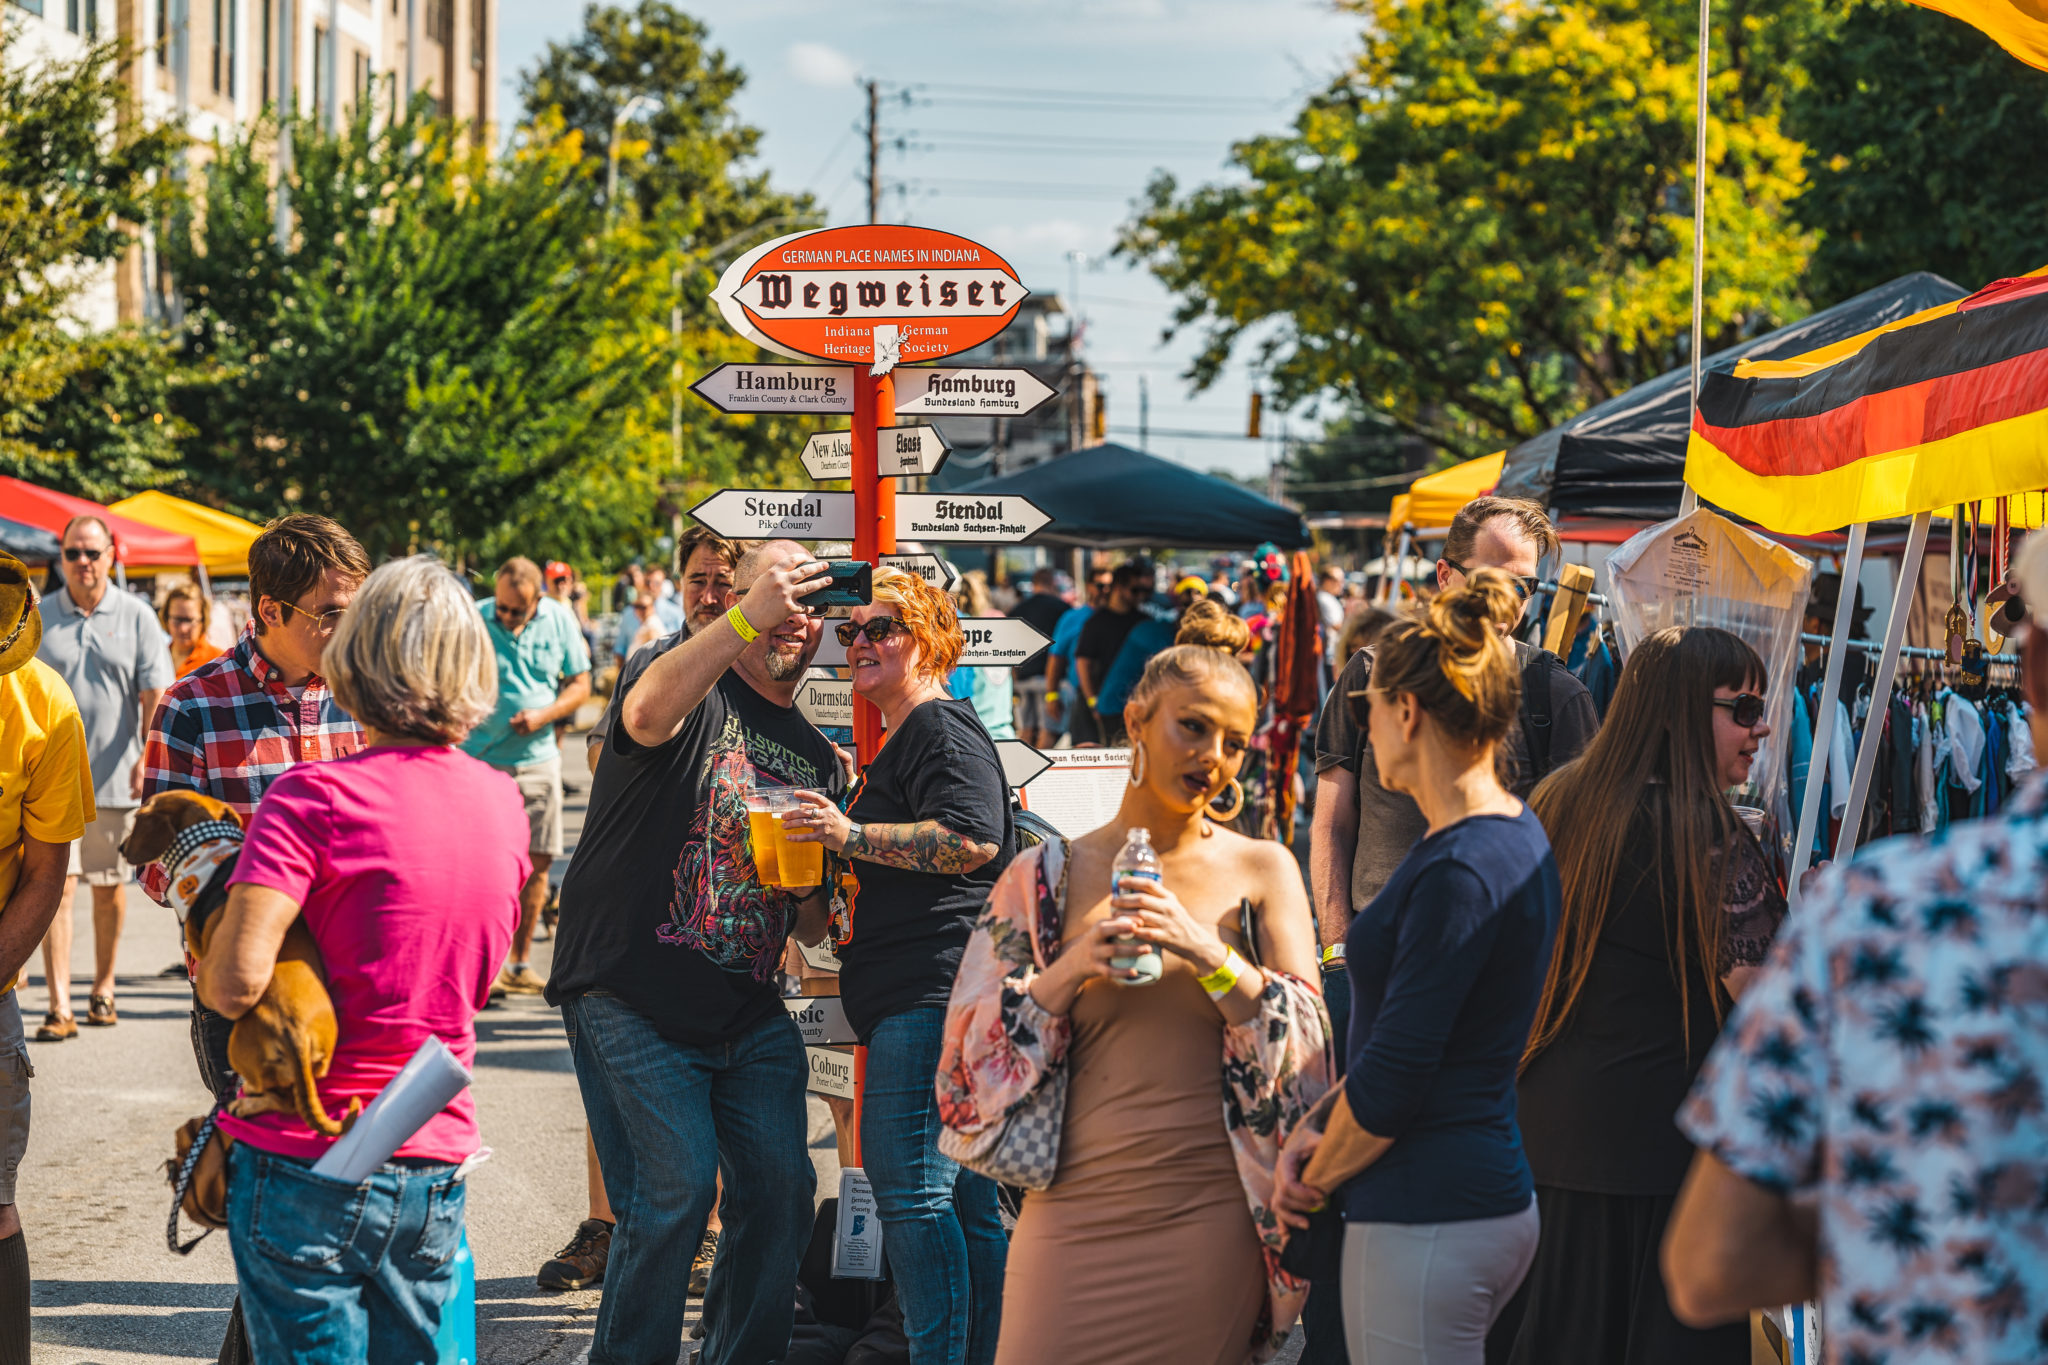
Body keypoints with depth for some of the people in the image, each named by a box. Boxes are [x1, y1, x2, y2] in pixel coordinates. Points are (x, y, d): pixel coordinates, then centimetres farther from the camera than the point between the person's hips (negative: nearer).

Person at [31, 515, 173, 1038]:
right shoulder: (38, 619, 5)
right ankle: (60, 1006, -11)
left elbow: (155, 694, -1)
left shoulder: (137, 617, 3)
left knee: (109, 888, 11)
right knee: (57, 885, -9)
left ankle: (103, 987, 27)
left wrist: (148, 755, -12)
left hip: (115, 779, 0)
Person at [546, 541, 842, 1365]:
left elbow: (815, 928, 19)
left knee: (780, 1190, 1)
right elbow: (647, 715, -30)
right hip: (633, 1001, -6)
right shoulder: (695, 685, -2)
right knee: (676, 1189, -13)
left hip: (749, 1016, 6)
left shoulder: (816, 759, 17)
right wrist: (747, 617, -39)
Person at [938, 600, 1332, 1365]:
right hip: (1075, 1211, 0)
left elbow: (1308, 1044, -1)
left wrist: (1211, 957, -15)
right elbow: (969, 1057, 5)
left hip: (1208, 1222, 0)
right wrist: (1068, 970, -11)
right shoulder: (1047, 876, 7)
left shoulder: (1261, 871, 6)